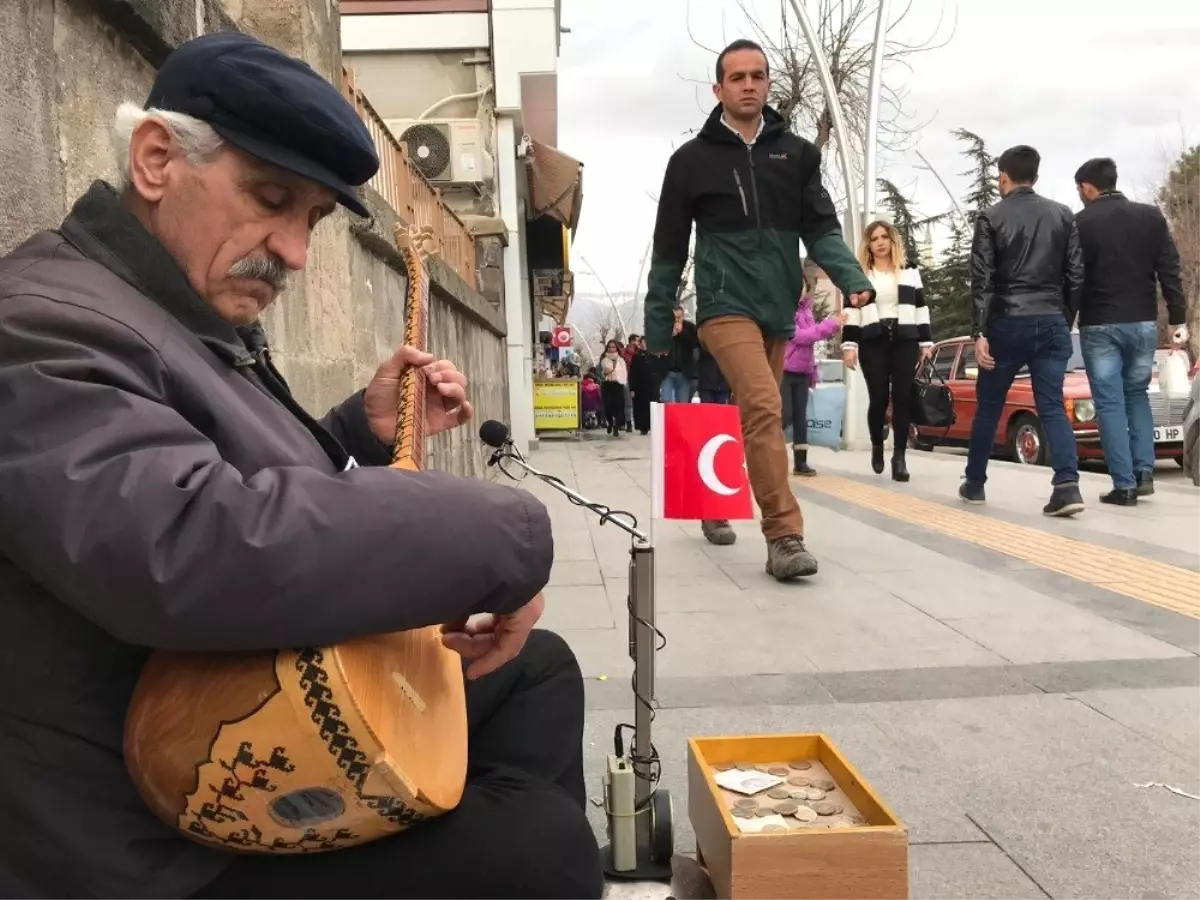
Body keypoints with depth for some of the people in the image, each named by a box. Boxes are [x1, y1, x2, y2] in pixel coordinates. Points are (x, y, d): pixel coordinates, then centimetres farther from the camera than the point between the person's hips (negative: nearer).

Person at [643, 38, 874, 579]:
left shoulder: (797, 154, 11)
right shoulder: (692, 160, 3)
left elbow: (821, 228, 5)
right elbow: (669, 249, 6)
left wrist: (852, 278, -13)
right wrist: (657, 323, 6)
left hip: (779, 310, 5)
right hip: (726, 306, -4)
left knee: (752, 414, 13)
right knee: (763, 408, -21)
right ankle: (785, 537, -17)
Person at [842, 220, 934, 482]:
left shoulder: (909, 269, 13)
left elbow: (920, 306, 12)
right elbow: (852, 310, 4)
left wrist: (926, 342, 7)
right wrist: (849, 345, -5)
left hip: (905, 340, 1)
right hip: (872, 342, -1)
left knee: (903, 398, -5)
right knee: (878, 398, -5)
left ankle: (899, 456, -1)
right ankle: (877, 446, 20)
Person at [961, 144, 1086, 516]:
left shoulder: (991, 217, -1)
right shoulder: (1063, 215, 10)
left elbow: (982, 279, -8)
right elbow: (1076, 275, 7)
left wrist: (980, 332, -9)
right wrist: (1066, 320, 16)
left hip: (1007, 323, -3)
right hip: (1051, 323, 3)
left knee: (989, 406, 10)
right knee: (1052, 406, 3)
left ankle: (974, 483, 21)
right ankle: (1067, 485, -12)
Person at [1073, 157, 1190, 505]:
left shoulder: (1079, 224, -5)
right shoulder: (1151, 216, 5)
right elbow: (1170, 272, 2)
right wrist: (1178, 319, 5)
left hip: (1099, 326, -3)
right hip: (1143, 323, 4)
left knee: (1109, 404, 1)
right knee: (1137, 395, 19)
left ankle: (1124, 485, -2)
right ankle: (1144, 472, 10)